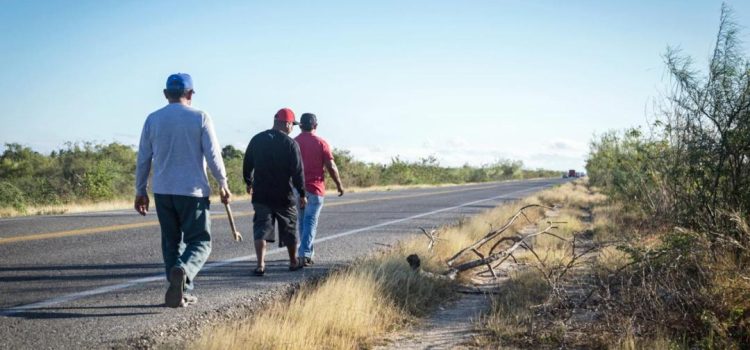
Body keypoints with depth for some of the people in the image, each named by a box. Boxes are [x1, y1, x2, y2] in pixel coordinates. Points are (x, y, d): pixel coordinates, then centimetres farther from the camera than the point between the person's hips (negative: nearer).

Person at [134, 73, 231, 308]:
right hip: (193, 190, -3)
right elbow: (213, 155, -6)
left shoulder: (153, 119, 6)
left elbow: (143, 159, 8)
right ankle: (182, 271, -28)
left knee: (171, 242, 13)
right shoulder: (200, 117, -3)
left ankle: (179, 294, 10)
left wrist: (140, 191, 16)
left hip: (162, 191, 3)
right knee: (199, 241, 2)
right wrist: (223, 184, 6)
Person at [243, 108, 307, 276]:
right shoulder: (290, 144, -10)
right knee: (289, 228, 14)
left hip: (260, 194, 3)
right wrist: (302, 194, -3)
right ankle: (293, 262, 27)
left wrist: (249, 183, 28)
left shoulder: (257, 140, 4)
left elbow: (247, 164, 13)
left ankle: (260, 264, -13)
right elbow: (297, 171, -11)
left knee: (261, 228, 2)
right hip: (284, 196, -2)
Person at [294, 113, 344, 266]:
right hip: (315, 188, -3)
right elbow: (331, 167, -6)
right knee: (310, 222, -3)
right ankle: (304, 254, -14)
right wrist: (339, 184, 6)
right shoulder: (321, 143, -4)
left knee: (302, 222, 15)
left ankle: (307, 253, 22)